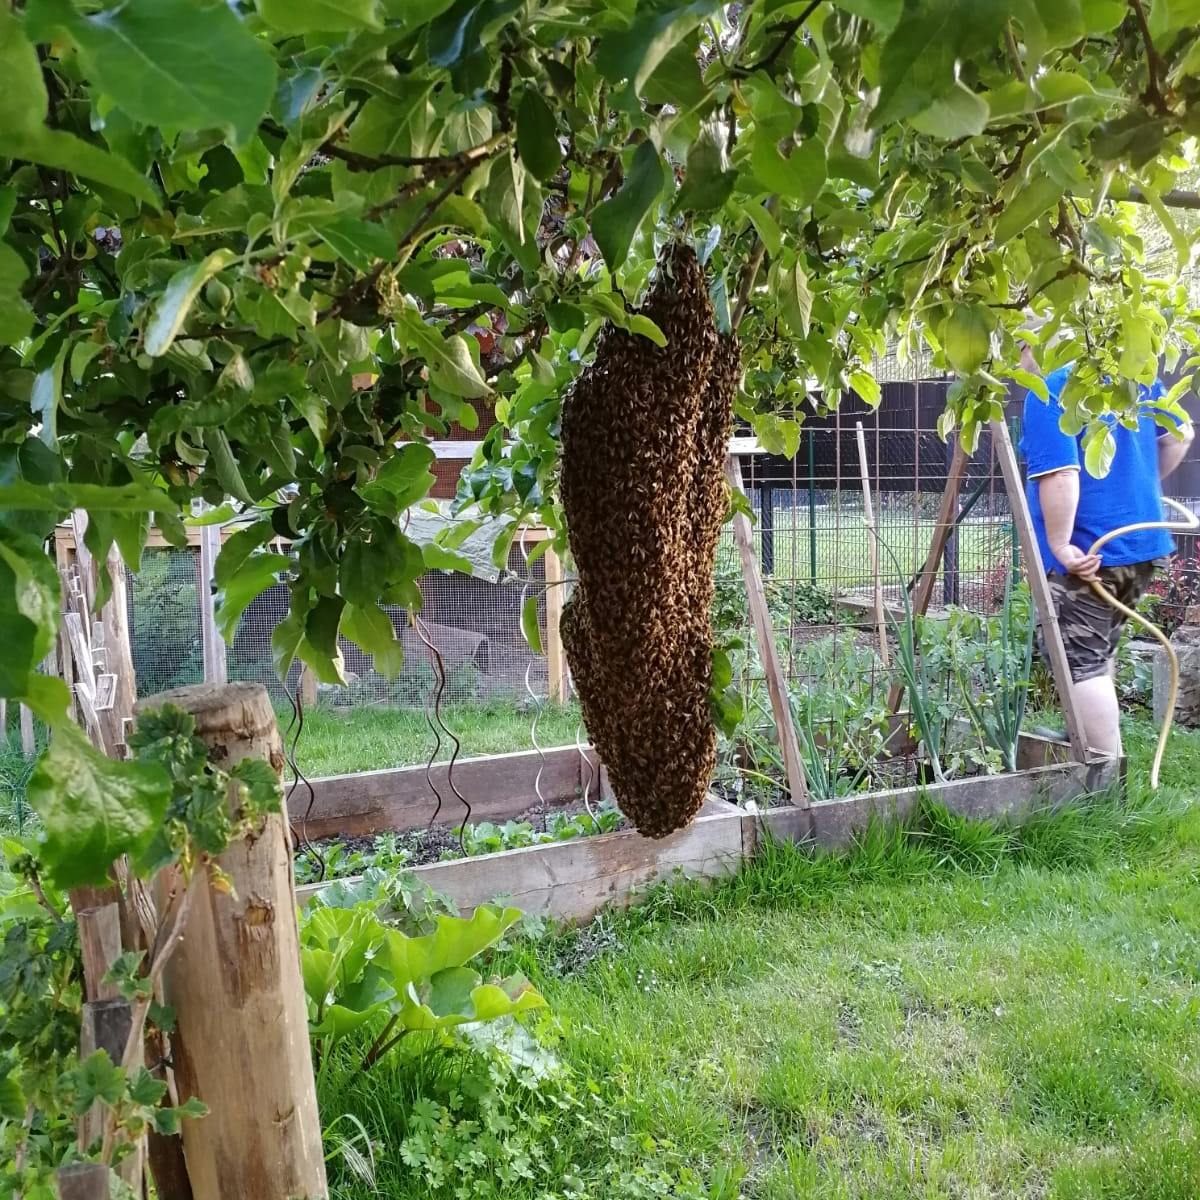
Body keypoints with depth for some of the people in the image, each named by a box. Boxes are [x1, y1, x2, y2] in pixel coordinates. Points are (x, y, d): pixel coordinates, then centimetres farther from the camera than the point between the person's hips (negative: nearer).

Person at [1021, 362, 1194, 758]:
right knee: (1099, 652, 23)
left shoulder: (1050, 391, -18)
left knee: (1081, 662, 0)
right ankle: (1098, 752, 36)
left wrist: (1060, 546, -22)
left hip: (1085, 555, -8)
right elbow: (1179, 435, 17)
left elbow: (1059, 475, -28)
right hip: (1141, 542, 9)